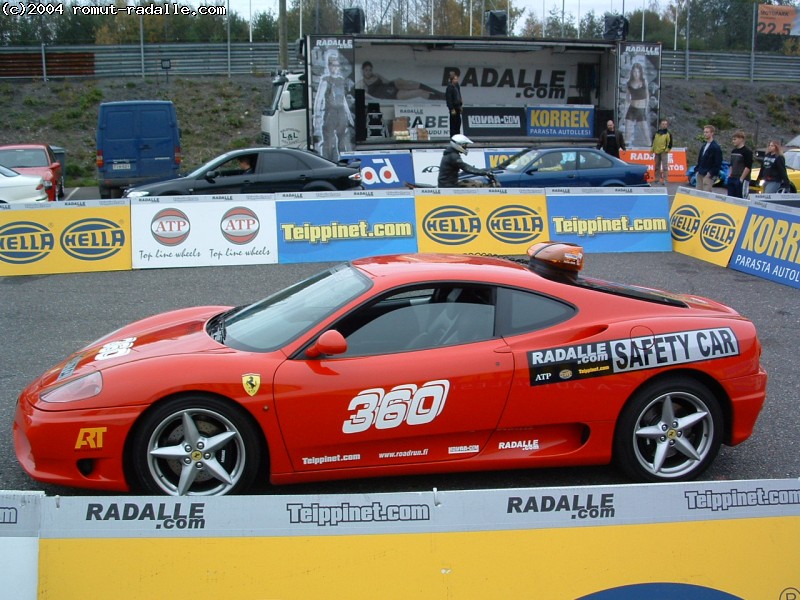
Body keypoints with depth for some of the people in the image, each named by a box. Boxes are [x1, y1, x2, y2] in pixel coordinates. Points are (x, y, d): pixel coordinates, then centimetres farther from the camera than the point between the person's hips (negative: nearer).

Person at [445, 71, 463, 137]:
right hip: (453, 107, -8)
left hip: (457, 106, 8)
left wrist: (460, 105, 14)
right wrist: (452, 109, -20)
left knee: (458, 122, 12)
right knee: (453, 122, -3)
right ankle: (453, 136, 3)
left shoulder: (457, 86, 10)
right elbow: (449, 99, -18)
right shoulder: (450, 87, -15)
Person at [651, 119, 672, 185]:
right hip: (657, 152, 5)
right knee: (656, 166, 10)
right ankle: (657, 179, 19)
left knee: (665, 166, -10)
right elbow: (653, 143, 19)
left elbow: (670, 143, 0)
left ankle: (665, 180, -12)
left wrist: (667, 149, -8)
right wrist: (652, 151, 15)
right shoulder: (656, 133, 14)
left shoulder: (668, 134, 1)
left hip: (664, 152, -5)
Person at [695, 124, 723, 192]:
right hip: (700, 174, 8)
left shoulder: (716, 147, -8)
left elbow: (718, 164, -12)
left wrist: (710, 174, -16)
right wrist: (697, 170, 11)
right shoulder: (703, 146, 16)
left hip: (709, 176, -8)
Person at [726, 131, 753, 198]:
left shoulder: (747, 152, -9)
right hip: (732, 179, 8)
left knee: (740, 198, -7)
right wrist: (730, 175, 14)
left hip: (742, 180, -8)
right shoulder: (733, 151, 14)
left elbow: (748, 167, -14)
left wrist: (741, 178, -17)